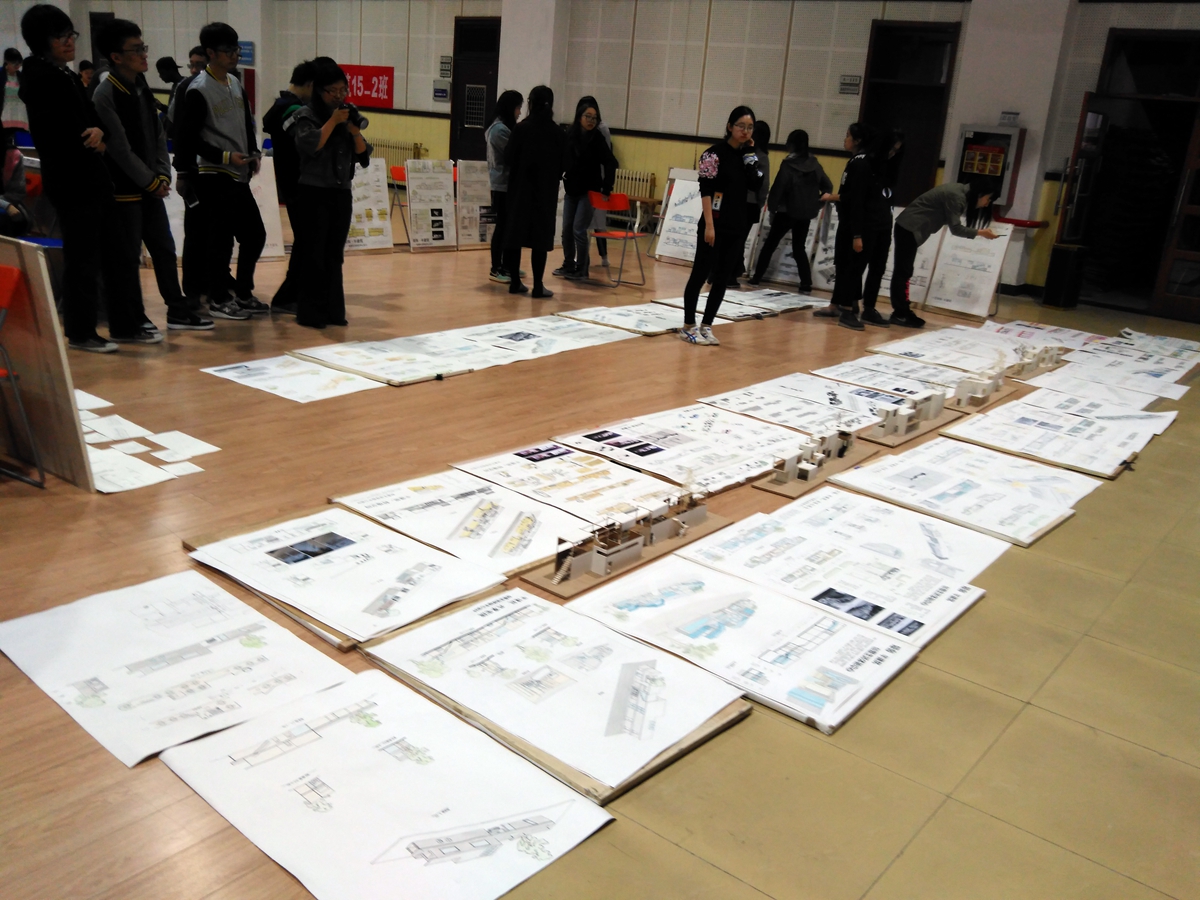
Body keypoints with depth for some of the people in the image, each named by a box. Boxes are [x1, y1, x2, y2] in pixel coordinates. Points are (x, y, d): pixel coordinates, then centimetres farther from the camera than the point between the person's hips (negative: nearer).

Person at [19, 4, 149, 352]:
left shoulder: (67, 75, 17)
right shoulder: (38, 77, -10)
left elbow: (92, 118, 14)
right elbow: (54, 132, -17)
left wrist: (99, 133, -9)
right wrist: (92, 140, -4)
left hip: (93, 177, 9)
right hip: (69, 181, -8)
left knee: (115, 253, 10)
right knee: (82, 258, -2)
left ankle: (125, 324, 17)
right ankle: (80, 332, 8)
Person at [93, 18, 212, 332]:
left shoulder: (142, 87, 11)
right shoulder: (105, 95, -14)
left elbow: (158, 134, 12)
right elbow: (120, 148, -17)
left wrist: (163, 174, -1)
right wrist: (151, 181, -12)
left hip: (151, 187, 8)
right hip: (124, 190, -8)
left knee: (165, 250, 11)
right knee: (129, 257, 0)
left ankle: (178, 311, 20)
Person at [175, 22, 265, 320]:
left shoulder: (236, 84, 11)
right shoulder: (198, 91, -11)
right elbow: (189, 138, -12)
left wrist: (254, 154, 3)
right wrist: (225, 156, -16)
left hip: (240, 176, 8)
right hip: (214, 177, -8)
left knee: (255, 235, 10)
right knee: (220, 240, -3)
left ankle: (244, 295, 23)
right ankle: (218, 300, 10)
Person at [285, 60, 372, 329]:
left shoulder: (348, 116, 13)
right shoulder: (306, 115, -2)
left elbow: (363, 157, 9)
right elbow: (309, 146, -19)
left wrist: (355, 132, -7)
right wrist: (333, 121, -14)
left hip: (341, 195, 5)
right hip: (313, 194, -5)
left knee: (335, 255, 8)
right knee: (313, 255, -3)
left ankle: (334, 310, 14)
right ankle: (310, 312, 2)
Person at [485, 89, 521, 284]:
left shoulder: (505, 127, 14)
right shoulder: (500, 129, -16)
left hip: (508, 183, 9)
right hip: (503, 184, -9)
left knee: (509, 225, 13)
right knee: (502, 225, -5)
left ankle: (505, 265, 21)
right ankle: (495, 270, 1)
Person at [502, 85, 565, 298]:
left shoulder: (521, 128, -7)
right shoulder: (558, 133, -4)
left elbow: (508, 158, -7)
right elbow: (562, 164, 1)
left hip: (520, 188, 0)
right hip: (547, 190, 0)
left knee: (515, 232, 9)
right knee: (541, 235, 2)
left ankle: (515, 281, 13)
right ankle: (538, 285, 0)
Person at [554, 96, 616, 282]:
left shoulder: (597, 138, -9)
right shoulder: (569, 135, -1)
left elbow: (610, 164, -12)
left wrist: (606, 189, -17)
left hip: (589, 191, -4)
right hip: (571, 190, 4)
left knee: (579, 230, -6)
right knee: (567, 229, 9)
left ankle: (582, 269, 5)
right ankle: (569, 265, 23)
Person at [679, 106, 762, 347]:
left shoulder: (747, 155, 11)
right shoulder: (716, 152, -7)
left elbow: (756, 185, -1)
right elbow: (705, 190, -13)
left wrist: (750, 154, -2)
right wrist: (708, 224, -19)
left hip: (736, 228, 7)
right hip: (715, 226, -6)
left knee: (723, 279, 8)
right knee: (700, 275, -1)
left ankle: (706, 325, 17)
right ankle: (689, 326, 8)